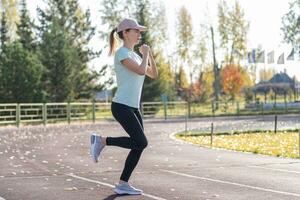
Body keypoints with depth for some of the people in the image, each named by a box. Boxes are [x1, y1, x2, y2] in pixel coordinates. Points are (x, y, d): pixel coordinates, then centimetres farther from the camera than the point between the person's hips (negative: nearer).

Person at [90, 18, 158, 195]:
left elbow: (154, 75, 18)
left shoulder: (134, 55, 19)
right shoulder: (121, 53, -9)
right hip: (121, 106, -9)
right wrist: (145, 54, -4)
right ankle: (102, 140, -4)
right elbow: (141, 71, -21)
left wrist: (150, 54, 7)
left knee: (138, 146, 2)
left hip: (133, 107, 9)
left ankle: (123, 184, 6)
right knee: (141, 143, -16)